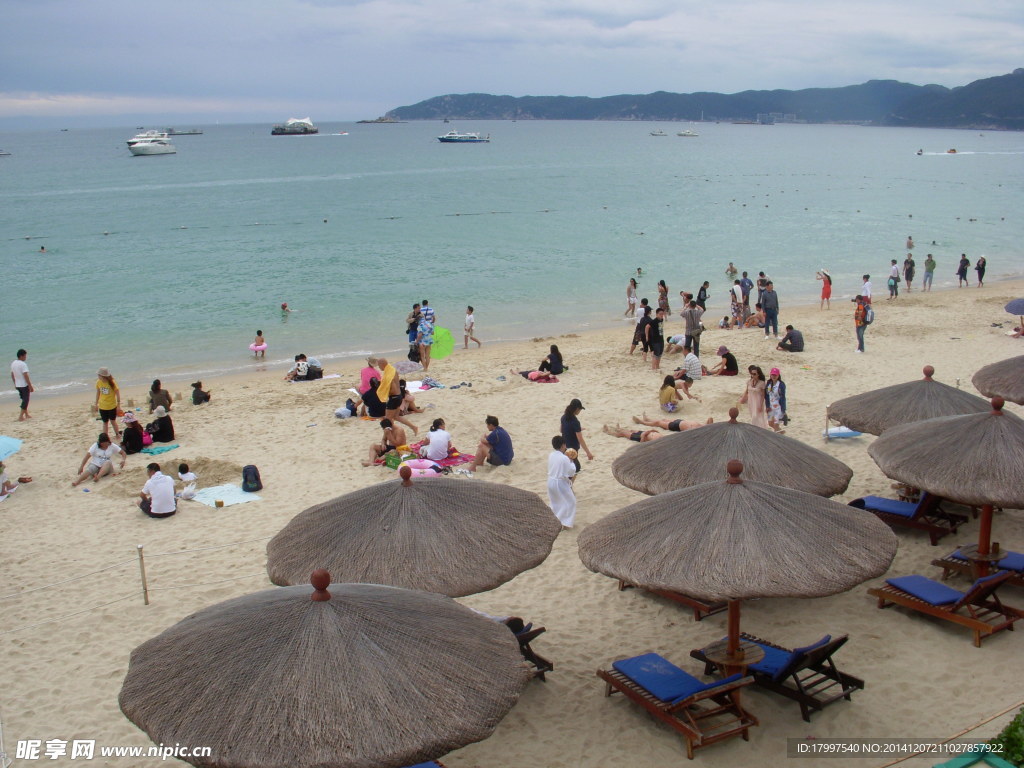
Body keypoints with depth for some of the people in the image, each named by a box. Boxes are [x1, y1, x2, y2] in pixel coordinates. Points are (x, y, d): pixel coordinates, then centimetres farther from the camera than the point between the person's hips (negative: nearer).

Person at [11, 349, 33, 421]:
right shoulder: (23, 364, -19)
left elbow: (12, 375, 14)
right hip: (24, 385, -8)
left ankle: (26, 415, 26)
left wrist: (15, 384, 25)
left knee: (24, 400, 19)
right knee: (25, 400, 0)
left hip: (17, 385, 8)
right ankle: (21, 417, -2)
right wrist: (30, 386, -17)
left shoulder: (13, 363, 6)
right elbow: (26, 376, -21)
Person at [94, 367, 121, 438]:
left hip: (112, 406, -3)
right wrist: (96, 404, 12)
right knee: (105, 422, 10)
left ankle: (117, 434, 28)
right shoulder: (98, 382, -7)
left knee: (113, 421, 10)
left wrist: (118, 404, -10)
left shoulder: (112, 382, -18)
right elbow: (98, 393, 7)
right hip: (102, 406, 3)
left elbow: (117, 393, -10)